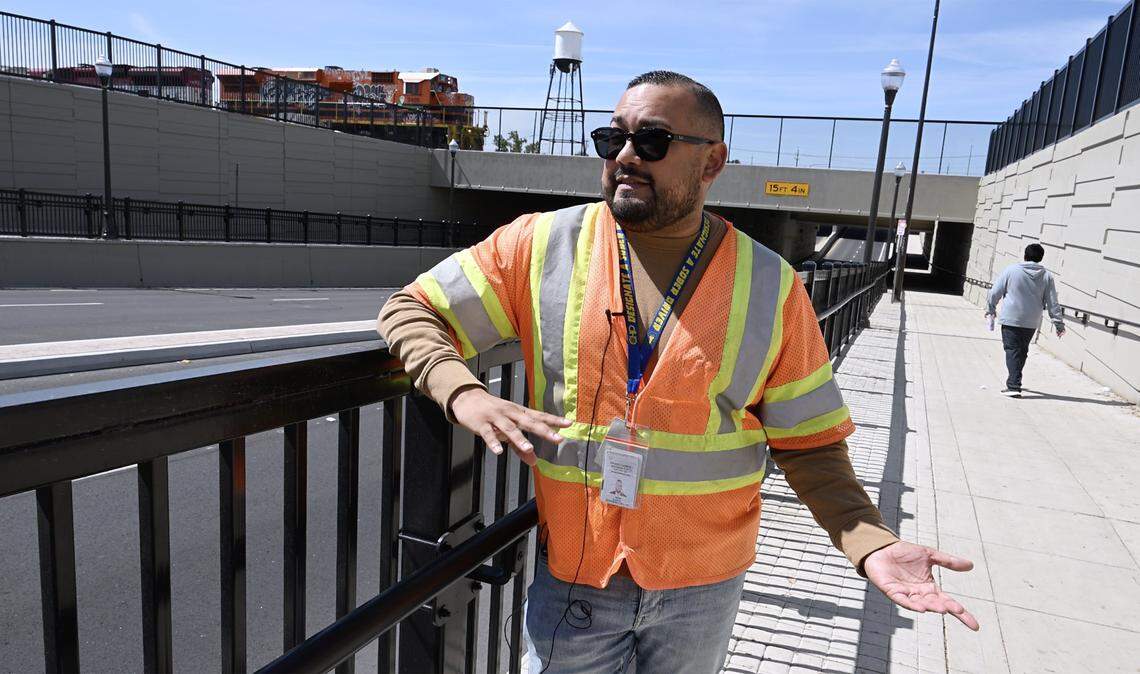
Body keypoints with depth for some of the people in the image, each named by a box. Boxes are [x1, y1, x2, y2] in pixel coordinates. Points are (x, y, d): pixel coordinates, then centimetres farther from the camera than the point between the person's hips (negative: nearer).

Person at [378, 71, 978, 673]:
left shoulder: (770, 286, -7)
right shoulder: (543, 245, -9)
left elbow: (807, 439, -3)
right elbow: (409, 313, -4)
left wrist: (871, 544, -20)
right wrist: (465, 396, -23)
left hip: (704, 586, 1)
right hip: (572, 574, -1)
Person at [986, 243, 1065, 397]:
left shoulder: (1010, 270, -4)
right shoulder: (1047, 276, 3)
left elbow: (995, 293, -1)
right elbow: (1052, 303, 3)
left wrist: (990, 310, 14)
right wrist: (1059, 323, 9)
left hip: (1010, 320, -3)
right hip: (1032, 323, 3)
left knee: (1012, 351, -4)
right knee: (1022, 351, 17)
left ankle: (1014, 386, -14)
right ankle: (1014, 381, 30)